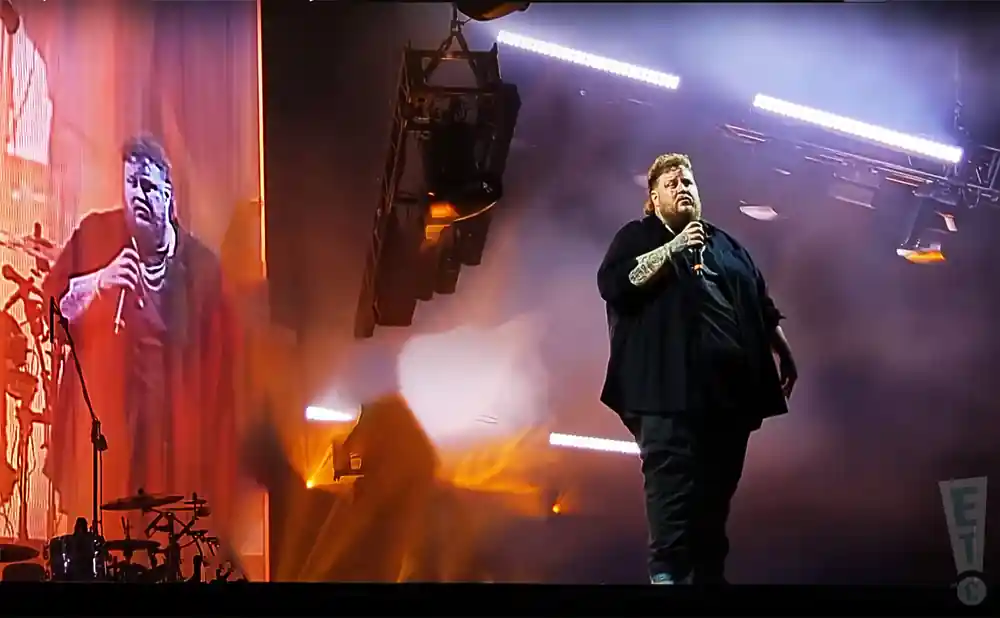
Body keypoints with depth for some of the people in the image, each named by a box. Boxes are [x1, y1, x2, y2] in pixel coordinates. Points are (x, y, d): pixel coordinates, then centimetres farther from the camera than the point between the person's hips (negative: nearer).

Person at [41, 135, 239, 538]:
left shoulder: (201, 265, 0)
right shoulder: (94, 235, 1)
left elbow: (220, 367, 3)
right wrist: (98, 281, -18)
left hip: (174, 435, 0)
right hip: (102, 420, 0)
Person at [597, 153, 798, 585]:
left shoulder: (725, 244, 26)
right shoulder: (637, 237, 11)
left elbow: (762, 305, 27)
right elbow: (612, 283, -8)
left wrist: (784, 354, 17)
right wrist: (672, 249, -10)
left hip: (731, 384, 5)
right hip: (672, 384, -5)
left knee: (717, 493, 5)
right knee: (672, 485, -16)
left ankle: (711, 575, 9)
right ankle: (667, 574, -20)